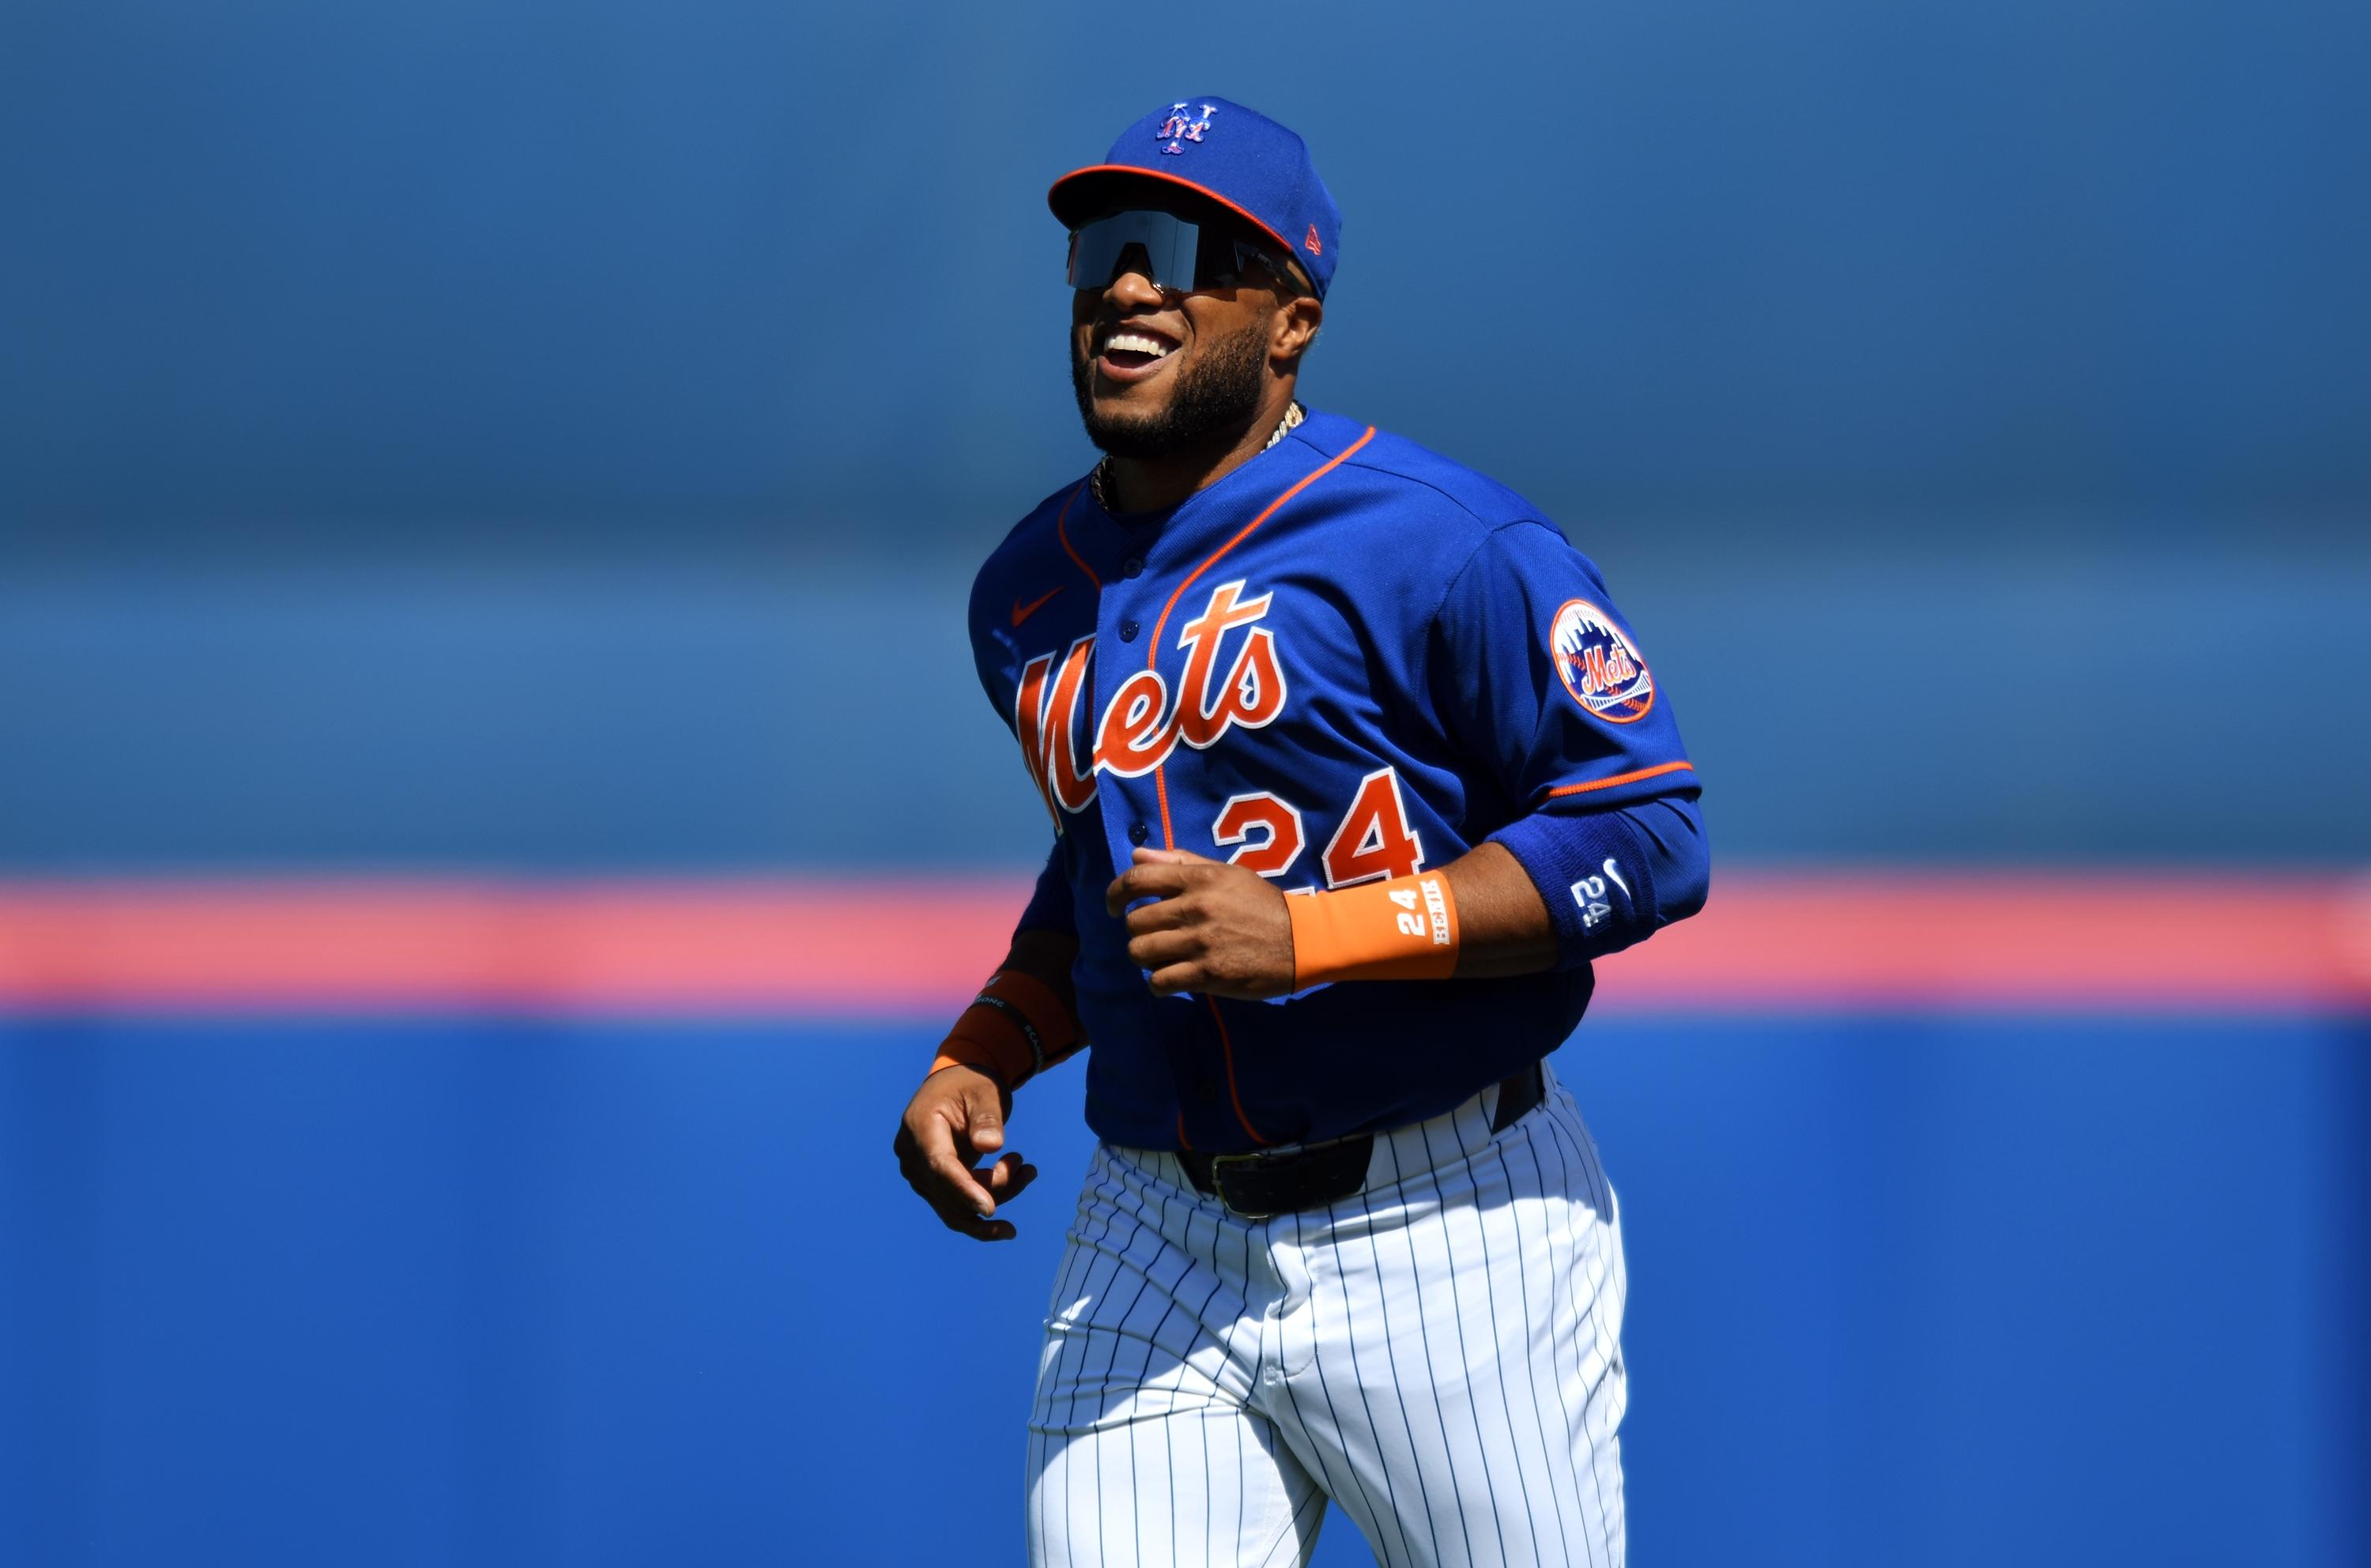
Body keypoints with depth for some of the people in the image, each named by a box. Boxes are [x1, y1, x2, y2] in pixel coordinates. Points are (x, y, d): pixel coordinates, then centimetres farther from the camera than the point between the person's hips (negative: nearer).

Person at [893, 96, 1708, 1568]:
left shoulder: (1443, 545, -10)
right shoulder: (1031, 592, 12)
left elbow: (1650, 838, -14)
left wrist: (1309, 932, -21)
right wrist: (979, 1059, 10)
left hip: (1447, 1238, -5)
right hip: (1153, 1246, 5)